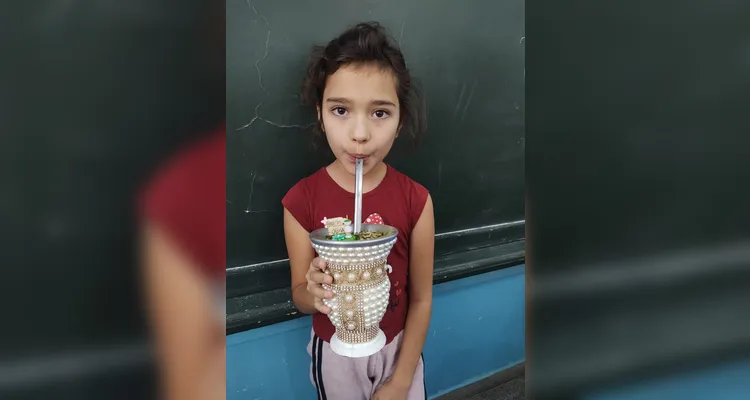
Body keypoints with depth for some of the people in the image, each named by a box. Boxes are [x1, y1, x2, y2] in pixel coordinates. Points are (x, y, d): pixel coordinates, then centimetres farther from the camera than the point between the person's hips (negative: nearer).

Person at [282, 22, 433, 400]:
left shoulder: (415, 200, -19)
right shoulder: (301, 200, -19)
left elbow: (421, 298, -10)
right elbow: (299, 297, -8)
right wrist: (314, 292, -31)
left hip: (397, 347, 0)